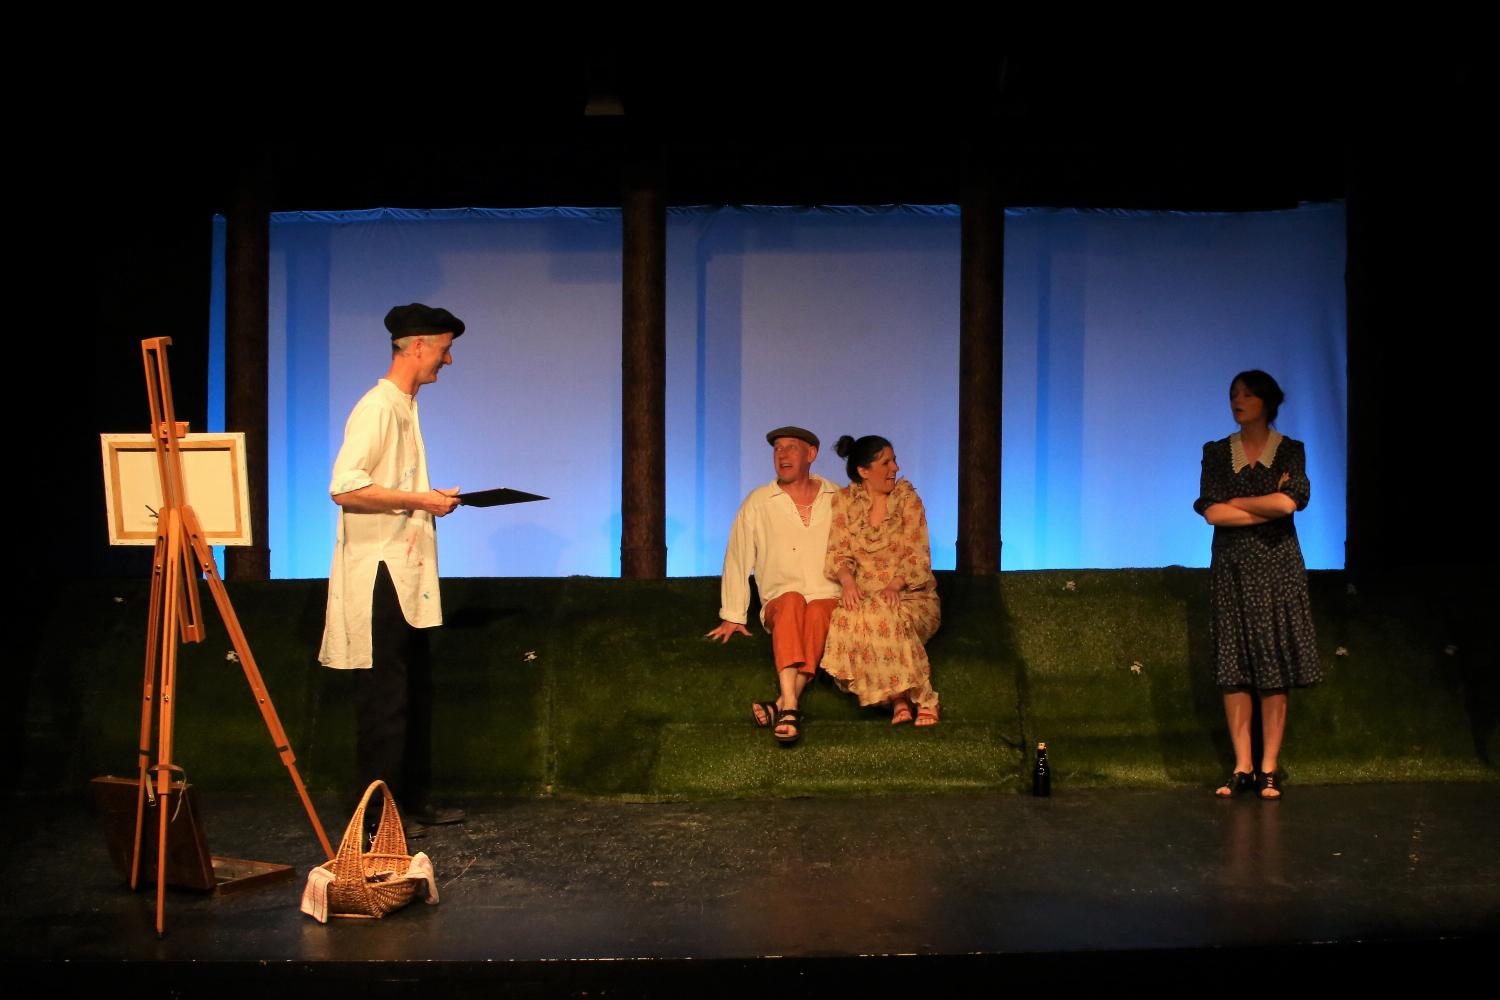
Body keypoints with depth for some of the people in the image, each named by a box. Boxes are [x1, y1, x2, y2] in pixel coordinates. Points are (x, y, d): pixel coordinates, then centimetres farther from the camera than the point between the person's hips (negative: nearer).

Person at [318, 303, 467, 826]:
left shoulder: (406, 407, 16)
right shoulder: (377, 407, -14)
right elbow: (346, 488, -24)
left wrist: (432, 499, 11)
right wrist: (421, 500, -20)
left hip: (407, 577, 10)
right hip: (379, 576, -10)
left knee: (415, 692, 15)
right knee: (384, 699, -5)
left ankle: (412, 800, 26)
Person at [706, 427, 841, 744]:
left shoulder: (837, 500, 10)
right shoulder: (758, 503, 7)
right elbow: (737, 560, 7)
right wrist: (732, 617, 4)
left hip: (829, 600, 1)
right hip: (779, 605, 0)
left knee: (817, 613, -36)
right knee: (792, 601, -37)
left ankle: (781, 705, -44)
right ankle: (790, 706, -51)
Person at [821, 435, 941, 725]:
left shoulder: (907, 498, 4)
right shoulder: (845, 500, 7)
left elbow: (916, 556, -3)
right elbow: (838, 553, 2)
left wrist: (895, 585, -23)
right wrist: (848, 581, -21)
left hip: (910, 595, -1)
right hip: (864, 596, 1)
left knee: (886, 616, -36)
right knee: (848, 617, -33)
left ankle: (900, 699, -23)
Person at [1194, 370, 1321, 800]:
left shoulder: (1290, 451, 4)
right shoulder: (1216, 453, 8)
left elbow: (1289, 502, -14)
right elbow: (1212, 512, -4)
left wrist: (1237, 502, -5)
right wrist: (1268, 507, -7)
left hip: (1277, 567, -2)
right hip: (1232, 568, 2)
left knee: (1274, 672, -3)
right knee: (1233, 671, -1)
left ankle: (1268, 769, 3)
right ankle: (1242, 767, 5)